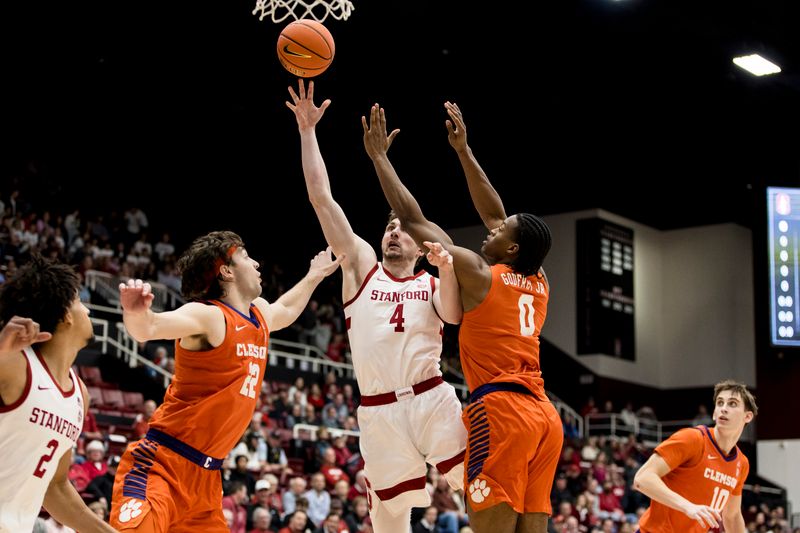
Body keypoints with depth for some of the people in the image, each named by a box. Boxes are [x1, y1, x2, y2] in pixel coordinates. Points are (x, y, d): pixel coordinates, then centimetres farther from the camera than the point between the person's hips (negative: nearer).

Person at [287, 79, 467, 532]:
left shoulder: (432, 284, 15)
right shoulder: (361, 264, 16)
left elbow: (455, 315, -8)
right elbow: (321, 197, 10)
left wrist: (445, 261, -22)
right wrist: (308, 130, 7)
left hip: (433, 400, 0)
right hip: (379, 412, 0)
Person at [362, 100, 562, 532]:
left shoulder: (479, 273, 0)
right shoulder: (539, 283, 19)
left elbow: (412, 219, 5)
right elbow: (493, 212, 29)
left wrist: (378, 156, 14)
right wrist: (462, 150, 33)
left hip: (501, 410, -7)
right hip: (544, 415, 7)